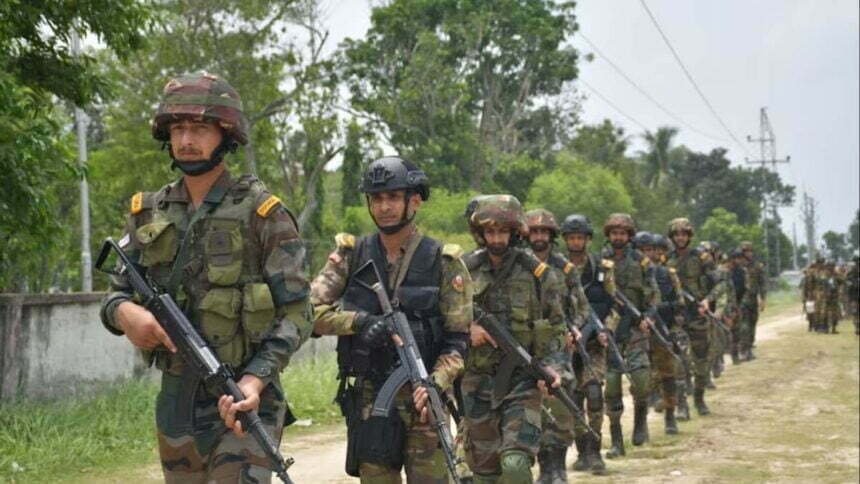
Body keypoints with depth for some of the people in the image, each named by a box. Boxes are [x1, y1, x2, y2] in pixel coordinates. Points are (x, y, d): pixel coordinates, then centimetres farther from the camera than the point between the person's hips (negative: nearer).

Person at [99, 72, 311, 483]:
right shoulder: (148, 213, 7)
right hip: (174, 402, 5)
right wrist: (126, 312, -14)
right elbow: (115, 293, 11)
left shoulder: (262, 214, -6)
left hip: (242, 402, -5)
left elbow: (294, 314, -8)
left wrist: (256, 378, -24)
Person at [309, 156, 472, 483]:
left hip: (421, 398, -2)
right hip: (367, 401, 2)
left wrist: (435, 383, -19)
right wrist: (359, 321, -17)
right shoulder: (351, 256, 4)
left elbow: (457, 340, -2)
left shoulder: (444, 262, -1)